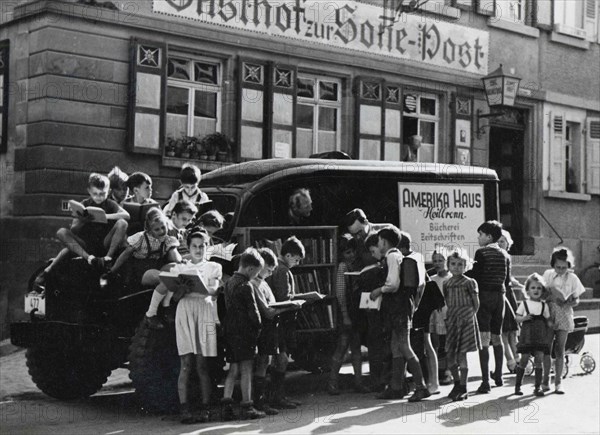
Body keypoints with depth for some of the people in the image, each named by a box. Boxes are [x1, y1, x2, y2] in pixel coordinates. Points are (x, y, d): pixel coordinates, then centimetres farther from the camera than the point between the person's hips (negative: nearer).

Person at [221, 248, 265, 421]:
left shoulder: (228, 283, 14)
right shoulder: (245, 286, -12)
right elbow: (253, 311, -12)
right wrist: (258, 328, -1)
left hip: (229, 331, 8)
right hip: (244, 332, -8)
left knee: (233, 370, 9)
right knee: (246, 369, -4)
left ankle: (226, 407, 3)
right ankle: (247, 408, -2)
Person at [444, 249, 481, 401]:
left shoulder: (469, 282, -3)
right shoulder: (447, 284, 10)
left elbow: (476, 303, 0)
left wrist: (470, 315, -7)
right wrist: (449, 317, 7)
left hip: (465, 320, -5)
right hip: (452, 320, 5)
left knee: (461, 354, -5)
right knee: (450, 355, 5)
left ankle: (463, 388, 4)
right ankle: (457, 383, 23)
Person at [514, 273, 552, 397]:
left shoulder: (544, 305, 10)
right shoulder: (524, 304, 4)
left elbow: (548, 321, 13)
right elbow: (517, 317, 3)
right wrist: (524, 318, -15)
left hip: (540, 336, 2)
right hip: (527, 335, -2)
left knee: (539, 359, -4)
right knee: (524, 359, -4)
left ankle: (538, 386, 3)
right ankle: (517, 385, 8)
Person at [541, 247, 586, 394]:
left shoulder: (572, 278, -1)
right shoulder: (547, 275, 2)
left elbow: (576, 300, 4)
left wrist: (569, 303, -18)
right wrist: (552, 298, -13)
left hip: (563, 315, -1)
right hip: (548, 314, 1)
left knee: (560, 350, 0)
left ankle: (558, 382, 7)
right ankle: (546, 379, 13)